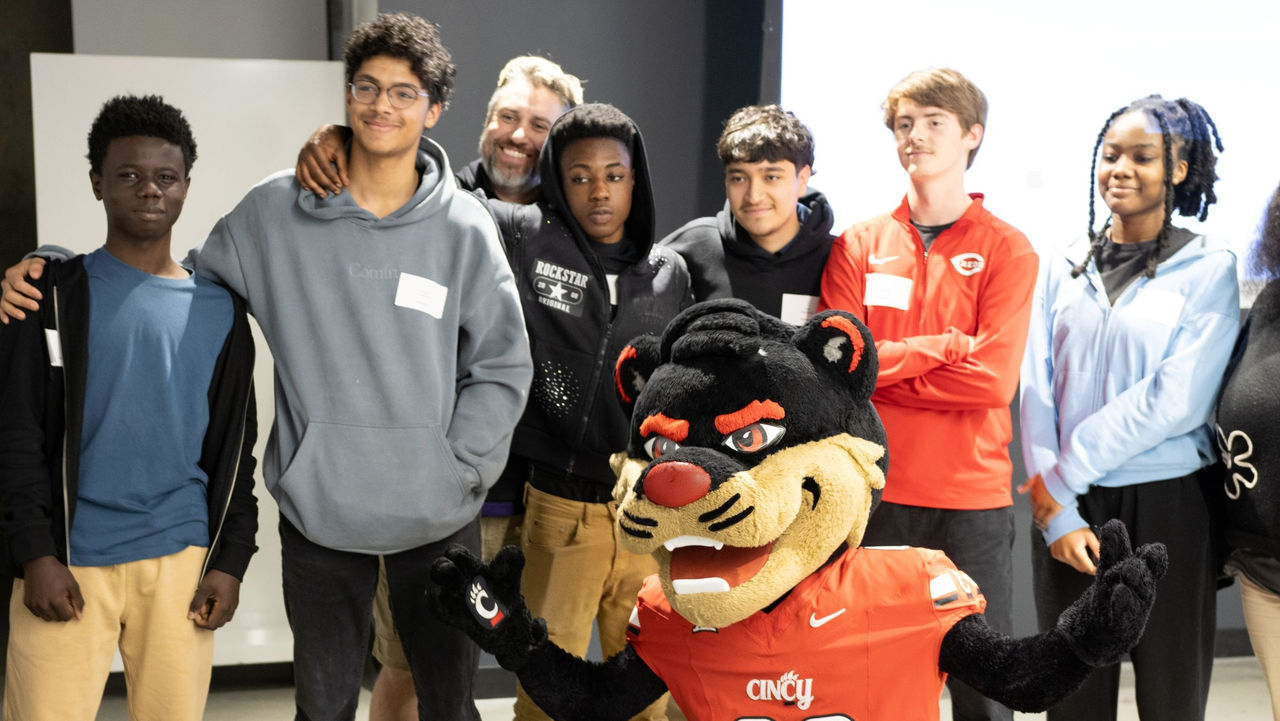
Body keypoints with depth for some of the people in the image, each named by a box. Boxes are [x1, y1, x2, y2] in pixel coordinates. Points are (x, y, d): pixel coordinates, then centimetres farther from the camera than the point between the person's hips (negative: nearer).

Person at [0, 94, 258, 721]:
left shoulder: (220, 309, 10)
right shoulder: (54, 294, 3)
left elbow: (234, 447, 11)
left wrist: (230, 560, 4)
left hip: (181, 561, 2)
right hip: (67, 563, -2)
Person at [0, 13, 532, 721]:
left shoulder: (463, 226, -5)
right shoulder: (274, 211, -4)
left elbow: (502, 368, -1)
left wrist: (453, 469, -8)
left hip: (439, 519, 0)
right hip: (317, 512, 0)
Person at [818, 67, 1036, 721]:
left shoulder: (1007, 250, 1)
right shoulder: (858, 245, 7)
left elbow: (993, 378, -11)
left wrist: (886, 366, -8)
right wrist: (946, 346, -10)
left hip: (974, 496, -1)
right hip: (876, 493, 2)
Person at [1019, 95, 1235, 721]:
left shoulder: (1207, 267, -1)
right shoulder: (1064, 265, 8)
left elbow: (1177, 399, -12)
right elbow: (1037, 392, 3)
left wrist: (1064, 473, -11)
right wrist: (1055, 512, -6)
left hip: (1166, 504, -2)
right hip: (1067, 510, 3)